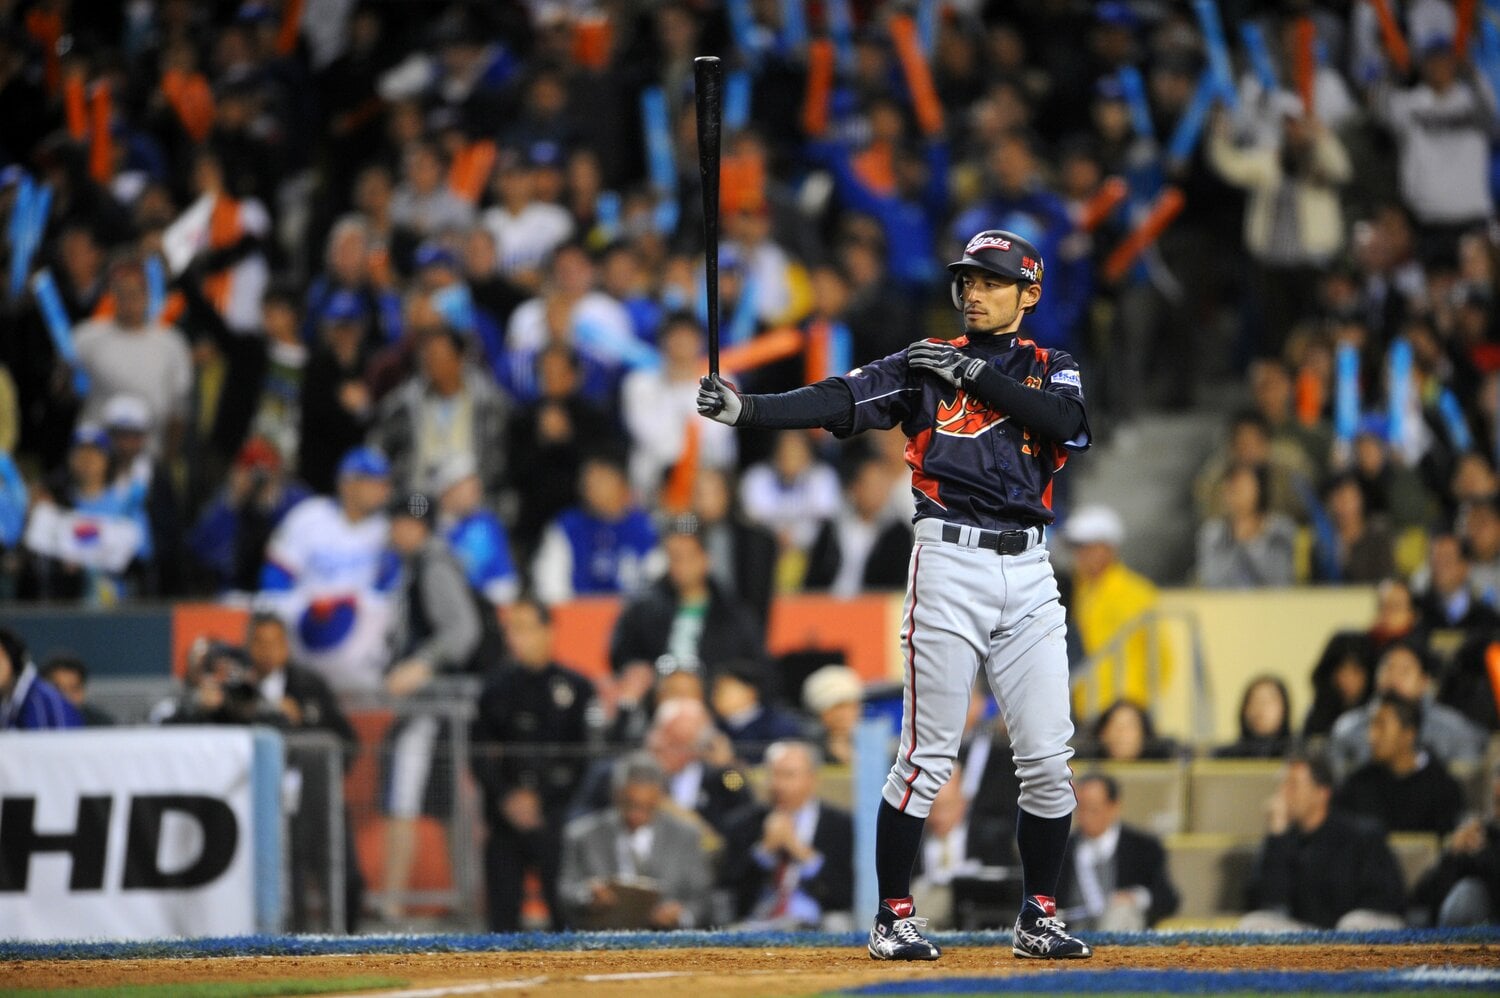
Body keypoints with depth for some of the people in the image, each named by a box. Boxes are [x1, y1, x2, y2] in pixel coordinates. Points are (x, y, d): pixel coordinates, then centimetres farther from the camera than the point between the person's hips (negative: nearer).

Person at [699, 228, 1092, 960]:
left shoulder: (1052, 371, 13)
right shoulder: (924, 365, 7)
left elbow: (1067, 424, -10)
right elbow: (834, 402, -6)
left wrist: (974, 372, -11)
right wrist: (742, 410, -21)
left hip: (1027, 572, 2)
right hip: (949, 562, -2)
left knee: (1048, 758, 1)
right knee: (929, 754, -7)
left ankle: (1038, 918, 14)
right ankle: (893, 918, 1)